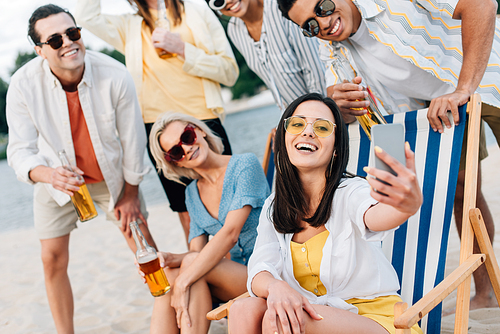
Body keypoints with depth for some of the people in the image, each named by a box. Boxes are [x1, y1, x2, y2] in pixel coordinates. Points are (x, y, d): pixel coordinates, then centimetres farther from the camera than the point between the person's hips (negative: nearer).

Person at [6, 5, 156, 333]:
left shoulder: (115, 76, -27)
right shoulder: (23, 84, -26)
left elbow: (132, 138, -14)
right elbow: (20, 151, -20)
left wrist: (130, 193, -5)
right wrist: (48, 174, -44)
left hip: (112, 175, 0)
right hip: (57, 179, 1)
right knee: (53, 259, 2)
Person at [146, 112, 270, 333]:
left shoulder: (245, 165, -9)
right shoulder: (192, 194, 11)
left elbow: (230, 233, -20)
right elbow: (197, 251, 6)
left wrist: (184, 281, -24)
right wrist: (170, 259, -17)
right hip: (236, 276, 5)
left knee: (192, 264, -27)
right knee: (167, 275, -20)